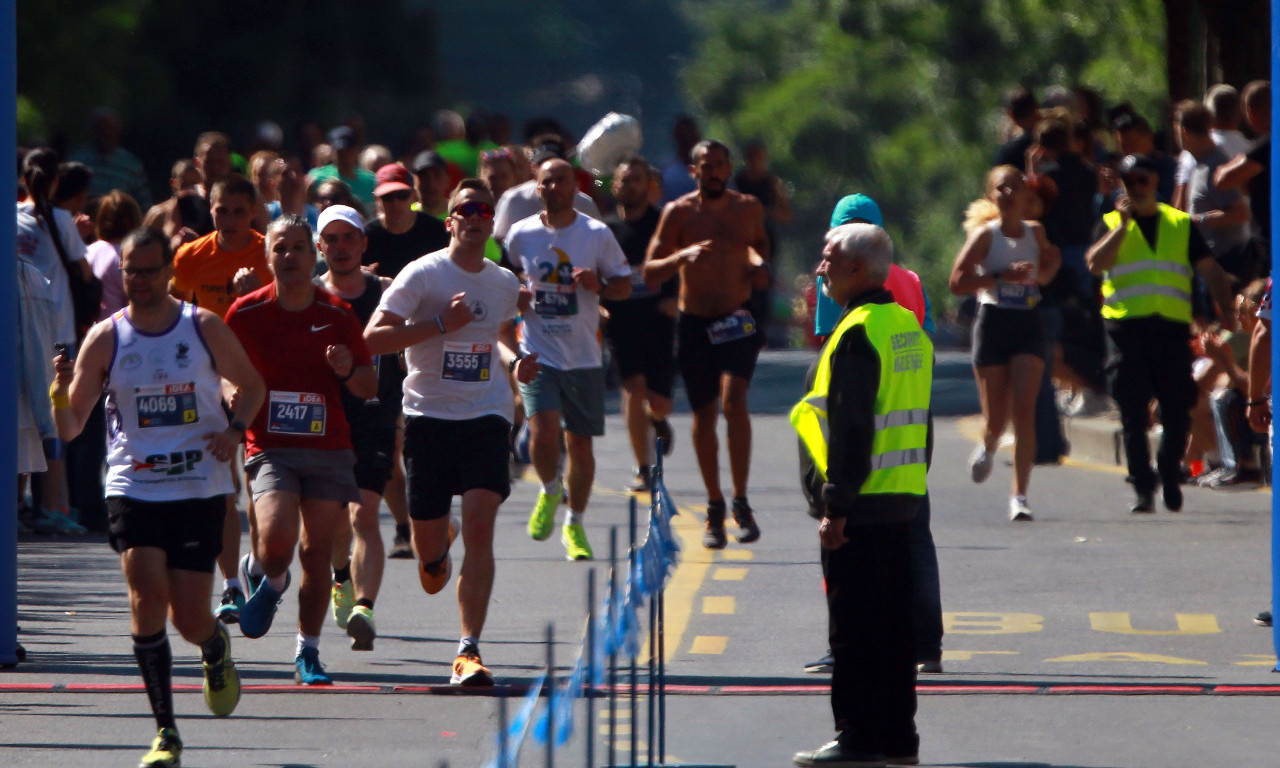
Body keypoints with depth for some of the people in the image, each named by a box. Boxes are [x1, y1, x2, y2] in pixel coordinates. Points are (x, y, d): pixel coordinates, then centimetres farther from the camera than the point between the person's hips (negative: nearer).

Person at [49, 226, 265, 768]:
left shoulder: (205, 328, -1)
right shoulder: (105, 339, -2)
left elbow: (251, 386, 14)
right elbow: (70, 429, -2)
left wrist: (235, 430, -5)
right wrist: (61, 392, -23)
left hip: (200, 489, 0)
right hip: (133, 489, 0)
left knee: (190, 618, 0)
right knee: (148, 600, -17)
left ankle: (216, 651, 39)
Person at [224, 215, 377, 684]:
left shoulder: (337, 315, 4)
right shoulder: (246, 313, -1)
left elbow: (369, 387, 10)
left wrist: (348, 371, -12)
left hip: (329, 448, 2)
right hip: (270, 448, -2)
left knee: (317, 553, 0)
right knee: (277, 538, -23)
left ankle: (308, 652, 14)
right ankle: (266, 578, 14)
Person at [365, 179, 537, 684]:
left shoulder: (505, 284, 10)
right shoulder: (424, 274, -6)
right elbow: (372, 338, -13)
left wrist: (515, 363, 9)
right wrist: (441, 324, -19)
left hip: (486, 417, 2)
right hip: (429, 415, -2)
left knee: (480, 526, -16)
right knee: (429, 546, 4)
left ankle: (469, 652, -15)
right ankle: (438, 547, 45)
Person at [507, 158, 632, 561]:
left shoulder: (598, 235, 0)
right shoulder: (520, 235, 2)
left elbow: (624, 285, 6)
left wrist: (599, 285, -15)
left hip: (583, 357, 1)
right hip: (538, 354, -1)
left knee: (580, 441, 5)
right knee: (543, 432, -19)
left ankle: (574, 526, 23)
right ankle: (549, 492, 12)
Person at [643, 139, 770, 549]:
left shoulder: (748, 208, 3)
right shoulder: (678, 213, -5)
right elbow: (650, 271, -7)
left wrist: (760, 263, 3)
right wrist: (681, 257, -26)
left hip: (737, 322, 0)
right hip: (694, 325, 0)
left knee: (734, 400, -20)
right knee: (704, 415, 6)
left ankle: (740, 501, -15)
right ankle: (714, 505, 22)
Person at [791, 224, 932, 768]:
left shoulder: (857, 333, -16)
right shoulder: (908, 326, 13)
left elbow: (851, 427, -20)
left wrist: (836, 505, -19)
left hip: (861, 500, -9)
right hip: (903, 498, 9)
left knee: (854, 625, -4)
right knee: (894, 624, 13)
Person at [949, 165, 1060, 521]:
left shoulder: (1035, 232, 8)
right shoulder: (986, 235, -4)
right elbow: (958, 282, -10)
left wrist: (1051, 264, 1)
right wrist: (1001, 276, -19)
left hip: (1029, 324, 2)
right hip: (993, 322, -2)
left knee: (1024, 410, -12)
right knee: (996, 417, 2)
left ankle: (1019, 496, -11)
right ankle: (988, 447, 40)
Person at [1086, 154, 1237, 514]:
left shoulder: (1180, 224, 14)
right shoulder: (1112, 224, 10)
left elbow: (1210, 269, 13)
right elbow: (1095, 264, -7)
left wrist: (1226, 310, -1)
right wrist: (1123, 223, -10)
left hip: (1172, 325, 1)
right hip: (1126, 325, -1)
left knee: (1178, 410, -1)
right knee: (1134, 415, -5)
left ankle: (1170, 476, 22)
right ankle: (1143, 489, 1)